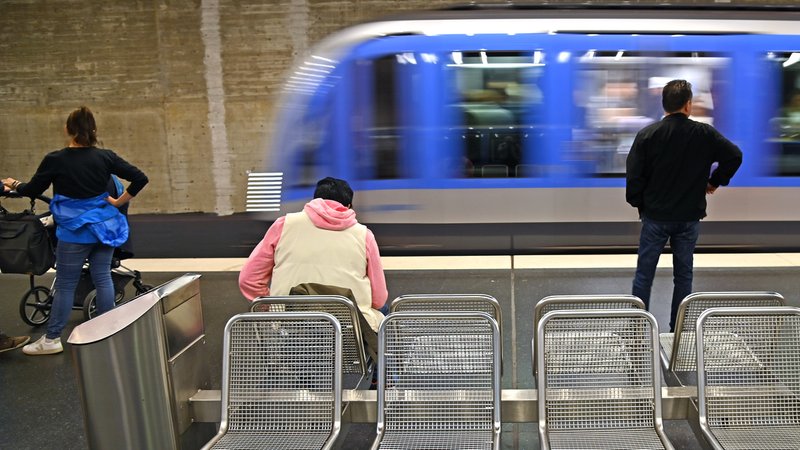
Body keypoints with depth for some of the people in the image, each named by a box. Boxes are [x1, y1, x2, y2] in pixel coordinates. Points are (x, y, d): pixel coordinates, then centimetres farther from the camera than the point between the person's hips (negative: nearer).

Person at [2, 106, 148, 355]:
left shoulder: (55, 160, -9)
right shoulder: (105, 157, -2)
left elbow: (32, 191, 3)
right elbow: (140, 178, -4)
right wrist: (118, 202, 2)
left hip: (75, 231, -3)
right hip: (104, 226, 3)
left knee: (65, 285, 6)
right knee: (103, 278, 9)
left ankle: (52, 339, 17)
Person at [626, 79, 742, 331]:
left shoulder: (647, 134, -7)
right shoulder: (705, 134, -4)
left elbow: (633, 174, -8)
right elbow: (734, 155, -3)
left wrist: (637, 203, 6)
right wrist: (716, 181, 10)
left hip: (655, 216, -1)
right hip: (690, 217, 1)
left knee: (644, 274, 6)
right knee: (683, 275, 12)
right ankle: (678, 330, 18)